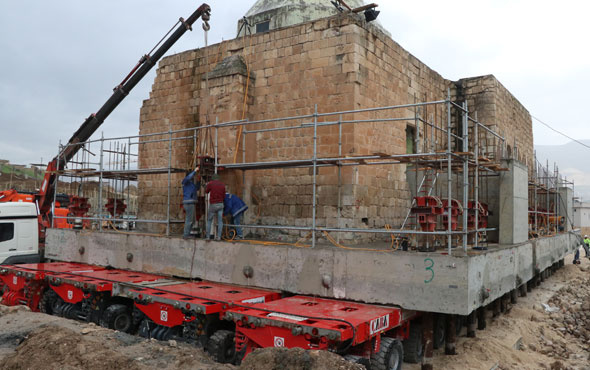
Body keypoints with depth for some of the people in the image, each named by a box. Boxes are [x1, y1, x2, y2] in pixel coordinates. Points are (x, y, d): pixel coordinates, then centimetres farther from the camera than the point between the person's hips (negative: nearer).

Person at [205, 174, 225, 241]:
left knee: (209, 221, 10)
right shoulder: (222, 185, 5)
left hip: (213, 204, -2)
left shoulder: (210, 183, -4)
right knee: (220, 221, 3)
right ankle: (218, 236, -1)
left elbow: (206, 191, 14)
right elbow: (224, 196, 11)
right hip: (220, 204, 2)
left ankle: (208, 236, 8)